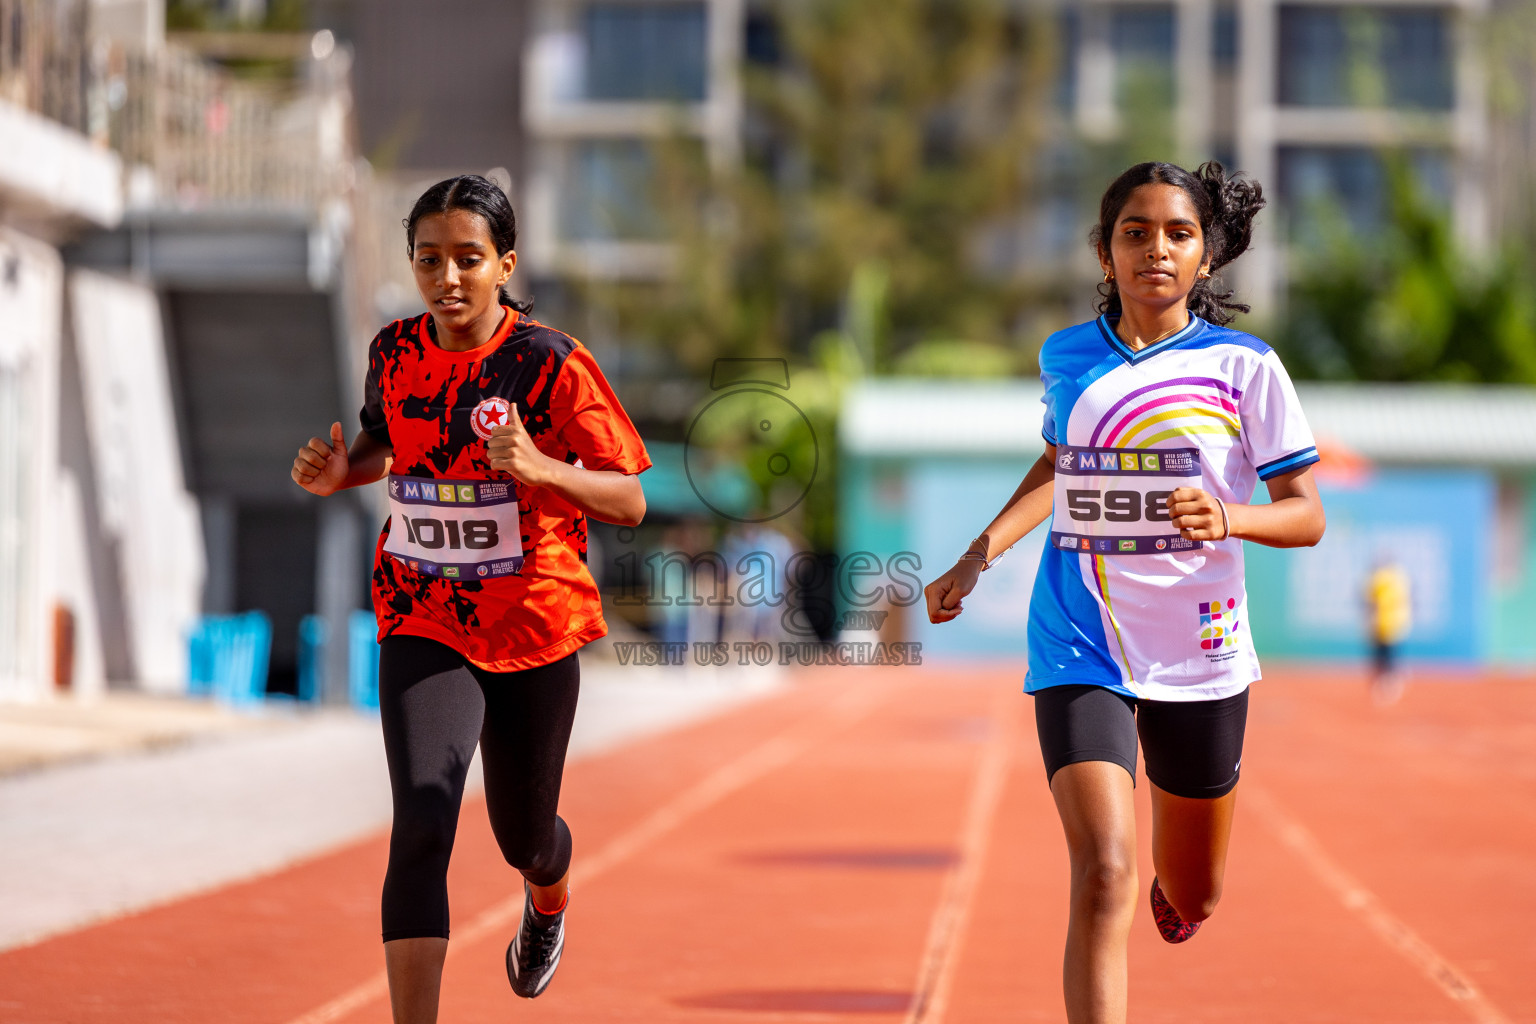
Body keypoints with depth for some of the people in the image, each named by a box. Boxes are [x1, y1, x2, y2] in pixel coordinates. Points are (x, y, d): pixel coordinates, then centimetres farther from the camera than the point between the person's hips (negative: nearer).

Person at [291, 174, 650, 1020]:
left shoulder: (552, 363, -14)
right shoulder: (394, 353, -2)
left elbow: (629, 501, -12)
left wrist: (540, 467, -30)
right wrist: (340, 471, -3)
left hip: (533, 623, -1)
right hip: (423, 624, 1)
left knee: (523, 835, 17)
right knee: (422, 821, -20)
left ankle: (549, 897, 56)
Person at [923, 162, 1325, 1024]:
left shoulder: (1245, 365, -5)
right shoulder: (1066, 358, 4)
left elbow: (1308, 515, -3)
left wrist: (1229, 518, -23)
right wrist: (977, 559, 15)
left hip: (1200, 654, 0)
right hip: (1080, 651, 0)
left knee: (1190, 903, 17)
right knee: (1104, 879, -20)